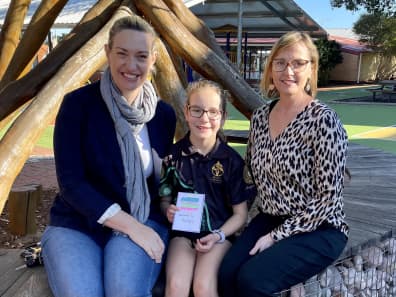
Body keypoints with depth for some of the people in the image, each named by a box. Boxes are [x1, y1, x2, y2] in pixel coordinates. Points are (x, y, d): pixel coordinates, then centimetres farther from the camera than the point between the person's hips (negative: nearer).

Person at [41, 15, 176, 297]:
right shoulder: (79, 103, -8)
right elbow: (70, 180, -12)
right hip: (76, 224, -1)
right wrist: (129, 224, -18)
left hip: (143, 223, 2)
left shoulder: (164, 114, 4)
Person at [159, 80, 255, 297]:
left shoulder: (231, 160, -3)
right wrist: (168, 210, -11)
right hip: (182, 231, 1)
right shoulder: (173, 155, -1)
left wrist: (218, 236, -13)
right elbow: (164, 197, 12)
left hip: (219, 232, -1)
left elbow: (240, 213, 2)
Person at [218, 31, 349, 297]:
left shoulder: (324, 120, -15)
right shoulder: (260, 116, 3)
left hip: (318, 230, -5)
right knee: (227, 275, -18)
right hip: (269, 220, 5)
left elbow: (328, 197, -16)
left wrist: (276, 236, -14)